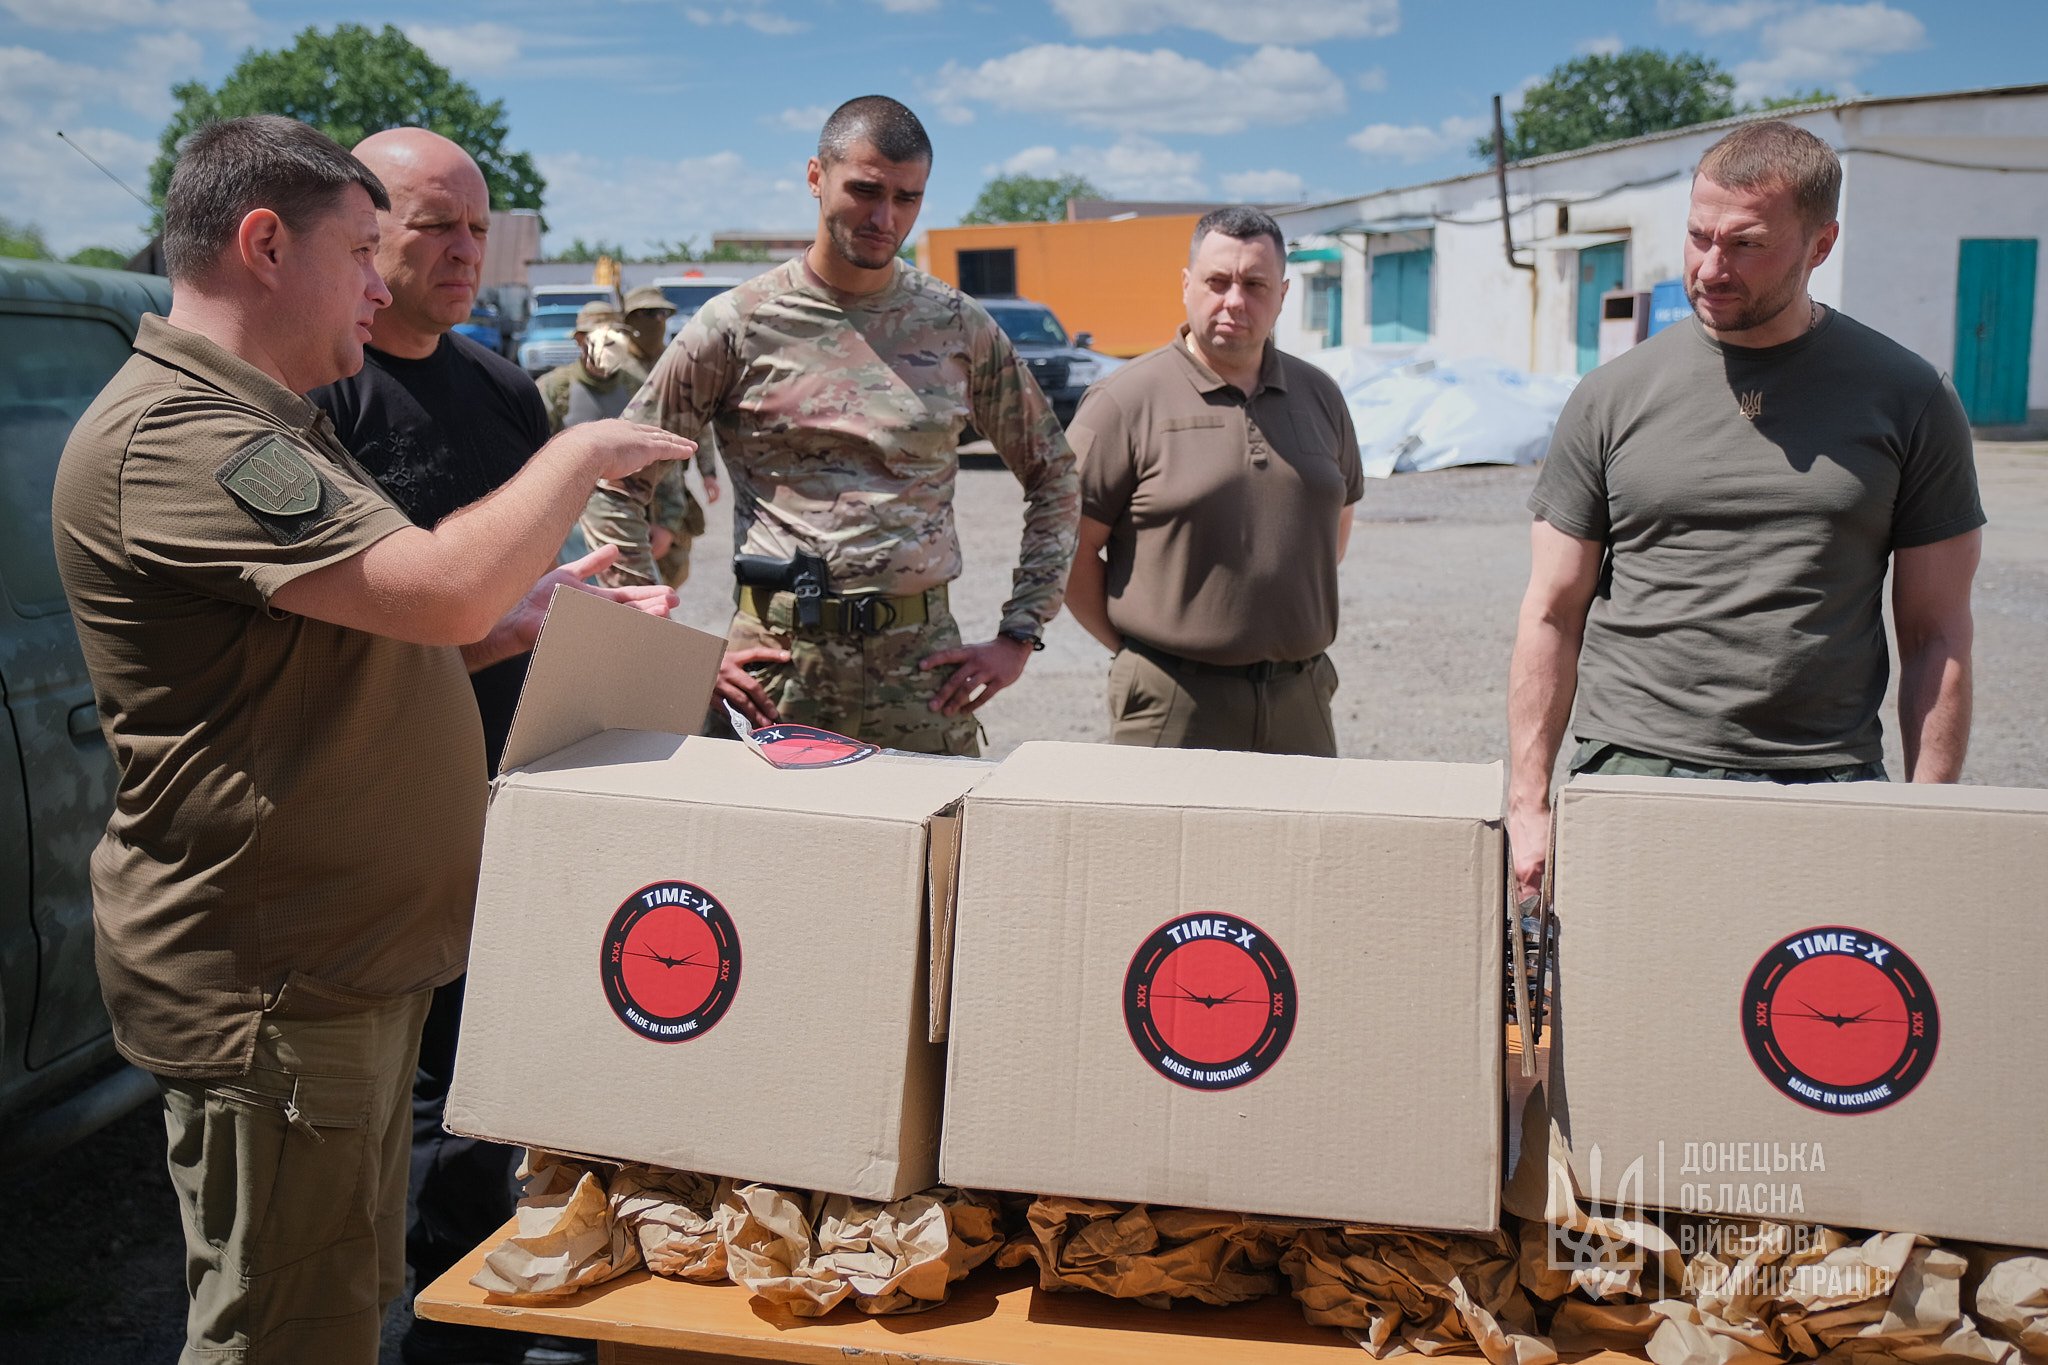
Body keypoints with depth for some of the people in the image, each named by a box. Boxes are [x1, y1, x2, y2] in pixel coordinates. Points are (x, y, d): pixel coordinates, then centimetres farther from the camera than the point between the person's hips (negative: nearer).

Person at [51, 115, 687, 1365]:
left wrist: (536, 615, 8)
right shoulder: (170, 434, -20)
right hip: (267, 981, -10)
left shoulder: (273, 424, 17)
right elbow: (445, 591, -29)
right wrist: (584, 455, -14)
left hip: (353, 954, 10)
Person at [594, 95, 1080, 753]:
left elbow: (1053, 477, 14)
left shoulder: (959, 327, 6)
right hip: (778, 655, -1)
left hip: (923, 657, 2)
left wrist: (1018, 636, 6)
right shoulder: (737, 325, 0)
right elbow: (615, 484, 3)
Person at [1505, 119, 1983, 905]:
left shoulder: (1909, 400, 4)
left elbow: (1937, 636, 5)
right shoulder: (1613, 397, 3)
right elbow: (1552, 616, 4)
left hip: (1829, 785, 0)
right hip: (1631, 773, 0)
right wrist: (1529, 804, -1)